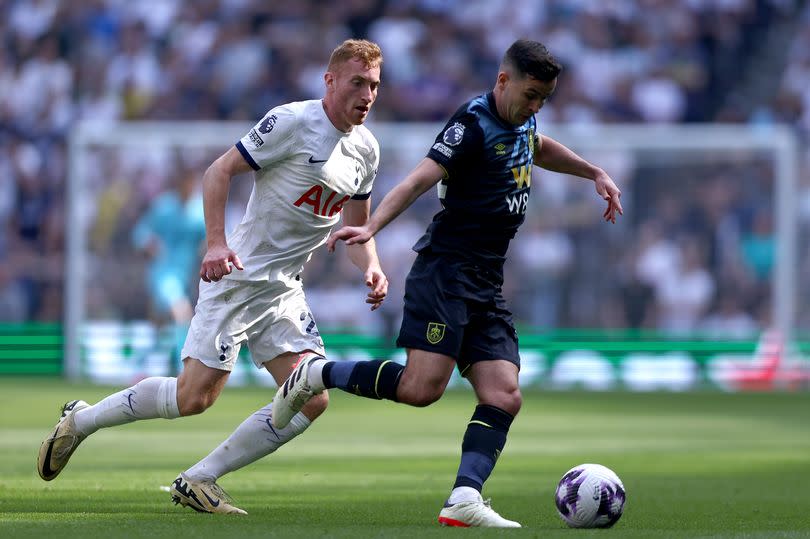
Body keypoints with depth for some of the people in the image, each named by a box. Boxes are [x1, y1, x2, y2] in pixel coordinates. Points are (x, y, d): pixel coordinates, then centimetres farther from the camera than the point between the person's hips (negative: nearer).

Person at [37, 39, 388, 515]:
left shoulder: (366, 149, 8)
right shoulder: (292, 122, -14)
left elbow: (357, 226, 21)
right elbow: (220, 172, -11)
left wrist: (372, 267, 1)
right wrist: (216, 243, -22)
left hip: (285, 292, 7)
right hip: (237, 278, -7)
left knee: (311, 400, -9)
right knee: (193, 397, -11)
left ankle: (197, 480, -1)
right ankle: (81, 420, 13)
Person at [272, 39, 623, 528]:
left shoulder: (521, 122, 16)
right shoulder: (474, 123, -11)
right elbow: (422, 178, -22)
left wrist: (595, 173, 44)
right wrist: (371, 229, -35)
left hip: (487, 286, 9)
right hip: (446, 271, -9)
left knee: (504, 397, -8)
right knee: (422, 387, -21)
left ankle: (464, 500, -17)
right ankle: (317, 374, -2)